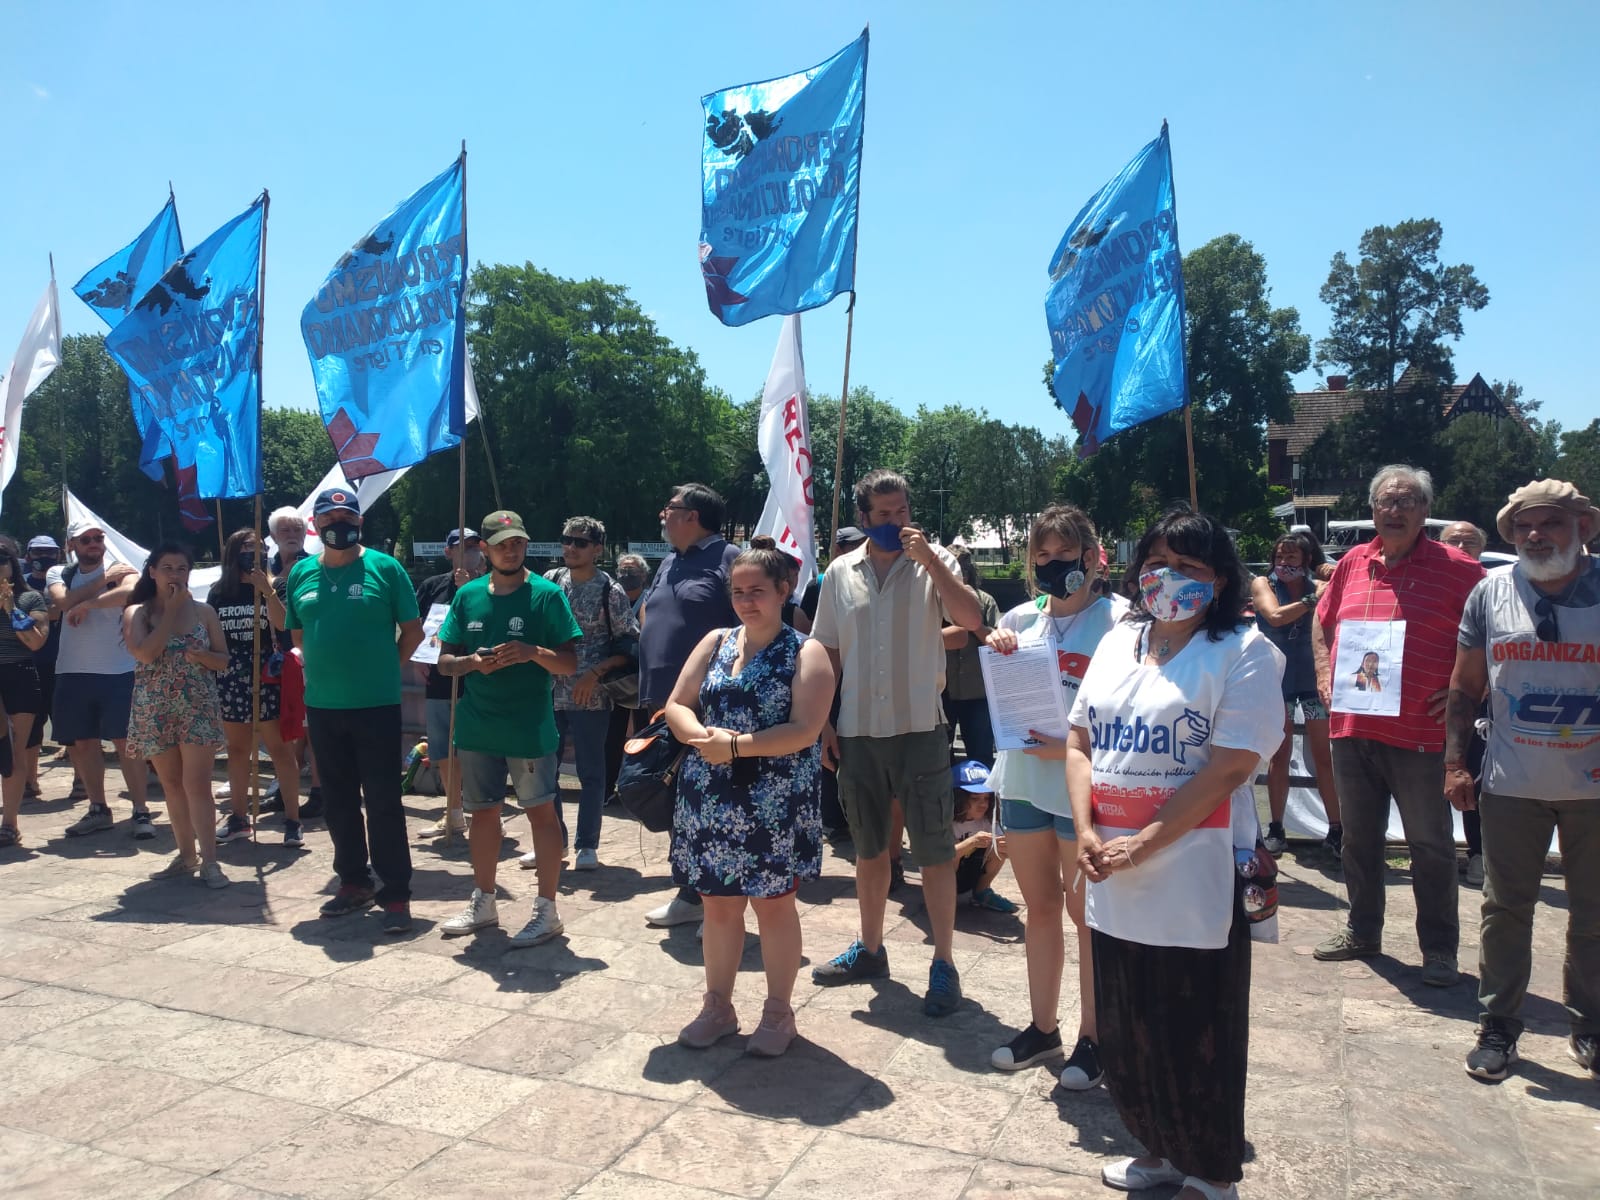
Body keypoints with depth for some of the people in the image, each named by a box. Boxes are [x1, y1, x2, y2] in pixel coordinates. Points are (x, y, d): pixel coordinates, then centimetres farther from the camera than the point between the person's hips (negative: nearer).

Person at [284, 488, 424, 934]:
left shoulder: (384, 567, -4)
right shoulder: (301, 573, 8)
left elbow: (412, 630, 0)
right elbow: (298, 635, 17)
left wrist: (384, 668, 0)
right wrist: (328, 669, 8)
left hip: (376, 705, -4)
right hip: (321, 707, 5)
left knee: (383, 802, -2)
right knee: (339, 801, 14)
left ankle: (396, 894, 5)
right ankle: (353, 882, 28)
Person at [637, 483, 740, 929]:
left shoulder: (728, 558, -8)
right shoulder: (668, 564, 18)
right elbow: (647, 614, 25)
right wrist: (651, 693, 15)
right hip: (664, 704, 9)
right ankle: (691, 894, 25)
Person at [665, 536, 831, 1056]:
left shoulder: (805, 653, -6)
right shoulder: (715, 642, 9)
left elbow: (803, 731, -17)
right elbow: (677, 707, 5)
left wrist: (735, 746, -21)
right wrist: (704, 736, -16)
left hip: (775, 804, -4)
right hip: (710, 801, 4)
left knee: (773, 905, 7)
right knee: (718, 904, 14)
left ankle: (778, 1012, 23)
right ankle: (717, 1006, 30)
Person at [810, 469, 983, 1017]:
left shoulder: (933, 562, -2)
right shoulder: (841, 572, 6)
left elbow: (971, 619, -18)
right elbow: (828, 653, 10)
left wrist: (928, 557, -22)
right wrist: (823, 724, 6)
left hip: (919, 729, -3)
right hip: (858, 731, 4)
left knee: (934, 849, 1)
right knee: (869, 846, 16)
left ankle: (943, 963, 14)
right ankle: (869, 949, 32)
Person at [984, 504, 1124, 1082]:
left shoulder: (1117, 618, -8)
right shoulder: (1021, 618, 8)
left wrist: (1073, 745, -24)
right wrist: (993, 646, -2)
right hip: (1022, 781, 5)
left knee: (1087, 914, 6)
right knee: (1039, 908, 16)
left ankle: (1091, 1036, 21)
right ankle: (1042, 1026, 29)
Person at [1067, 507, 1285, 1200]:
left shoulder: (1243, 652, -9)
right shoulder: (1119, 642, 10)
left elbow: (1230, 766, -16)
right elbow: (1080, 741, 10)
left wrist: (1143, 846, -17)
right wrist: (1086, 831, -5)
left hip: (1196, 879, -6)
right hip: (1114, 881, 6)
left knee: (1197, 1038, 8)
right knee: (1126, 1030, 17)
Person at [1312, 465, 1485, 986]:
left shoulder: (1456, 568, -6)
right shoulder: (1353, 563, 8)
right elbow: (1323, 621, 21)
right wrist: (1324, 673, 9)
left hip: (1421, 734, -5)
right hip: (1351, 728, 5)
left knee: (1431, 846, 7)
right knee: (1358, 837, 17)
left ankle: (1439, 949, 20)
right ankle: (1362, 930, 32)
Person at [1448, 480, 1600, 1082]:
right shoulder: (1492, 592, 1)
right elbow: (1465, 687, 6)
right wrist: (1455, 763, -1)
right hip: (1512, 784, 1)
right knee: (1505, 908, 7)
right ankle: (1498, 1026, 19)